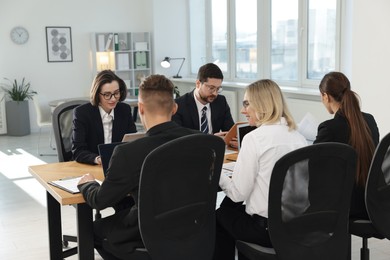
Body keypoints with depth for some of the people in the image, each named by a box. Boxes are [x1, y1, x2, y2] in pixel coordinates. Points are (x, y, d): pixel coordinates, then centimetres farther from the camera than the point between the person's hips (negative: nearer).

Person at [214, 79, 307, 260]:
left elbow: (238, 193, -14)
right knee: (232, 206, 27)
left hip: (268, 228, -7)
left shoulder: (254, 138, -16)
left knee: (221, 214, 22)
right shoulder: (298, 136, 4)